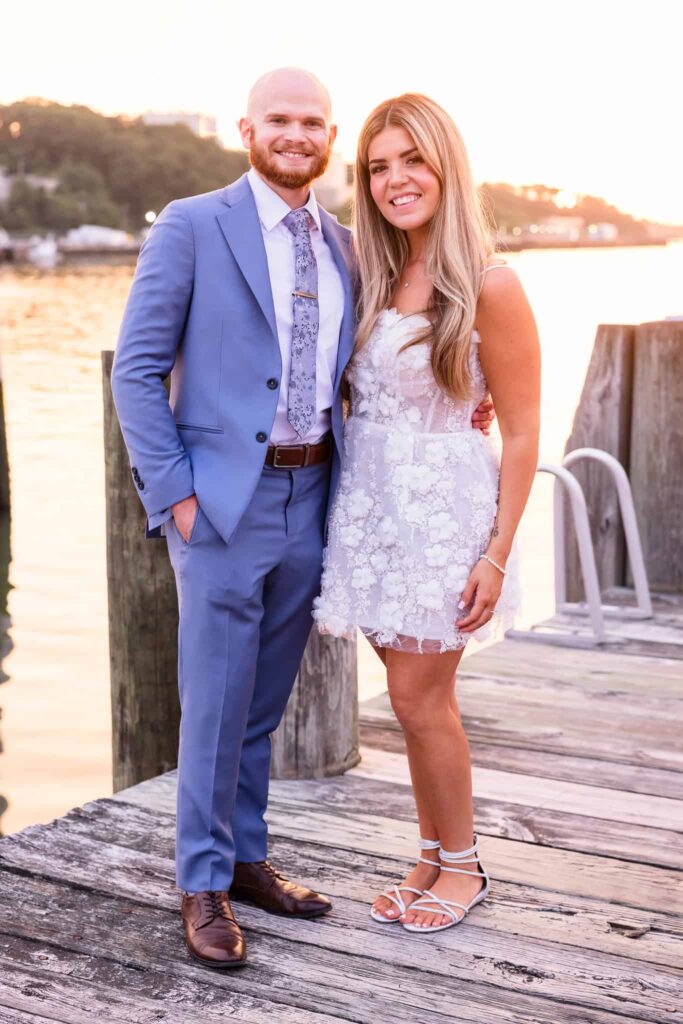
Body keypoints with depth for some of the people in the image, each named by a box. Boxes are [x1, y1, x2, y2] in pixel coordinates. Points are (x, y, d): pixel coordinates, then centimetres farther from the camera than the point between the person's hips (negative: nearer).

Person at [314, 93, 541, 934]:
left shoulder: (488, 288, -12)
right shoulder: (375, 278, 7)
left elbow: (520, 433, -10)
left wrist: (498, 553, -13)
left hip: (443, 509, -6)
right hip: (373, 506, 6)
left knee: (418, 697, 0)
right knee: (417, 696, 13)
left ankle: (462, 865, 20)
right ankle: (434, 857, 28)